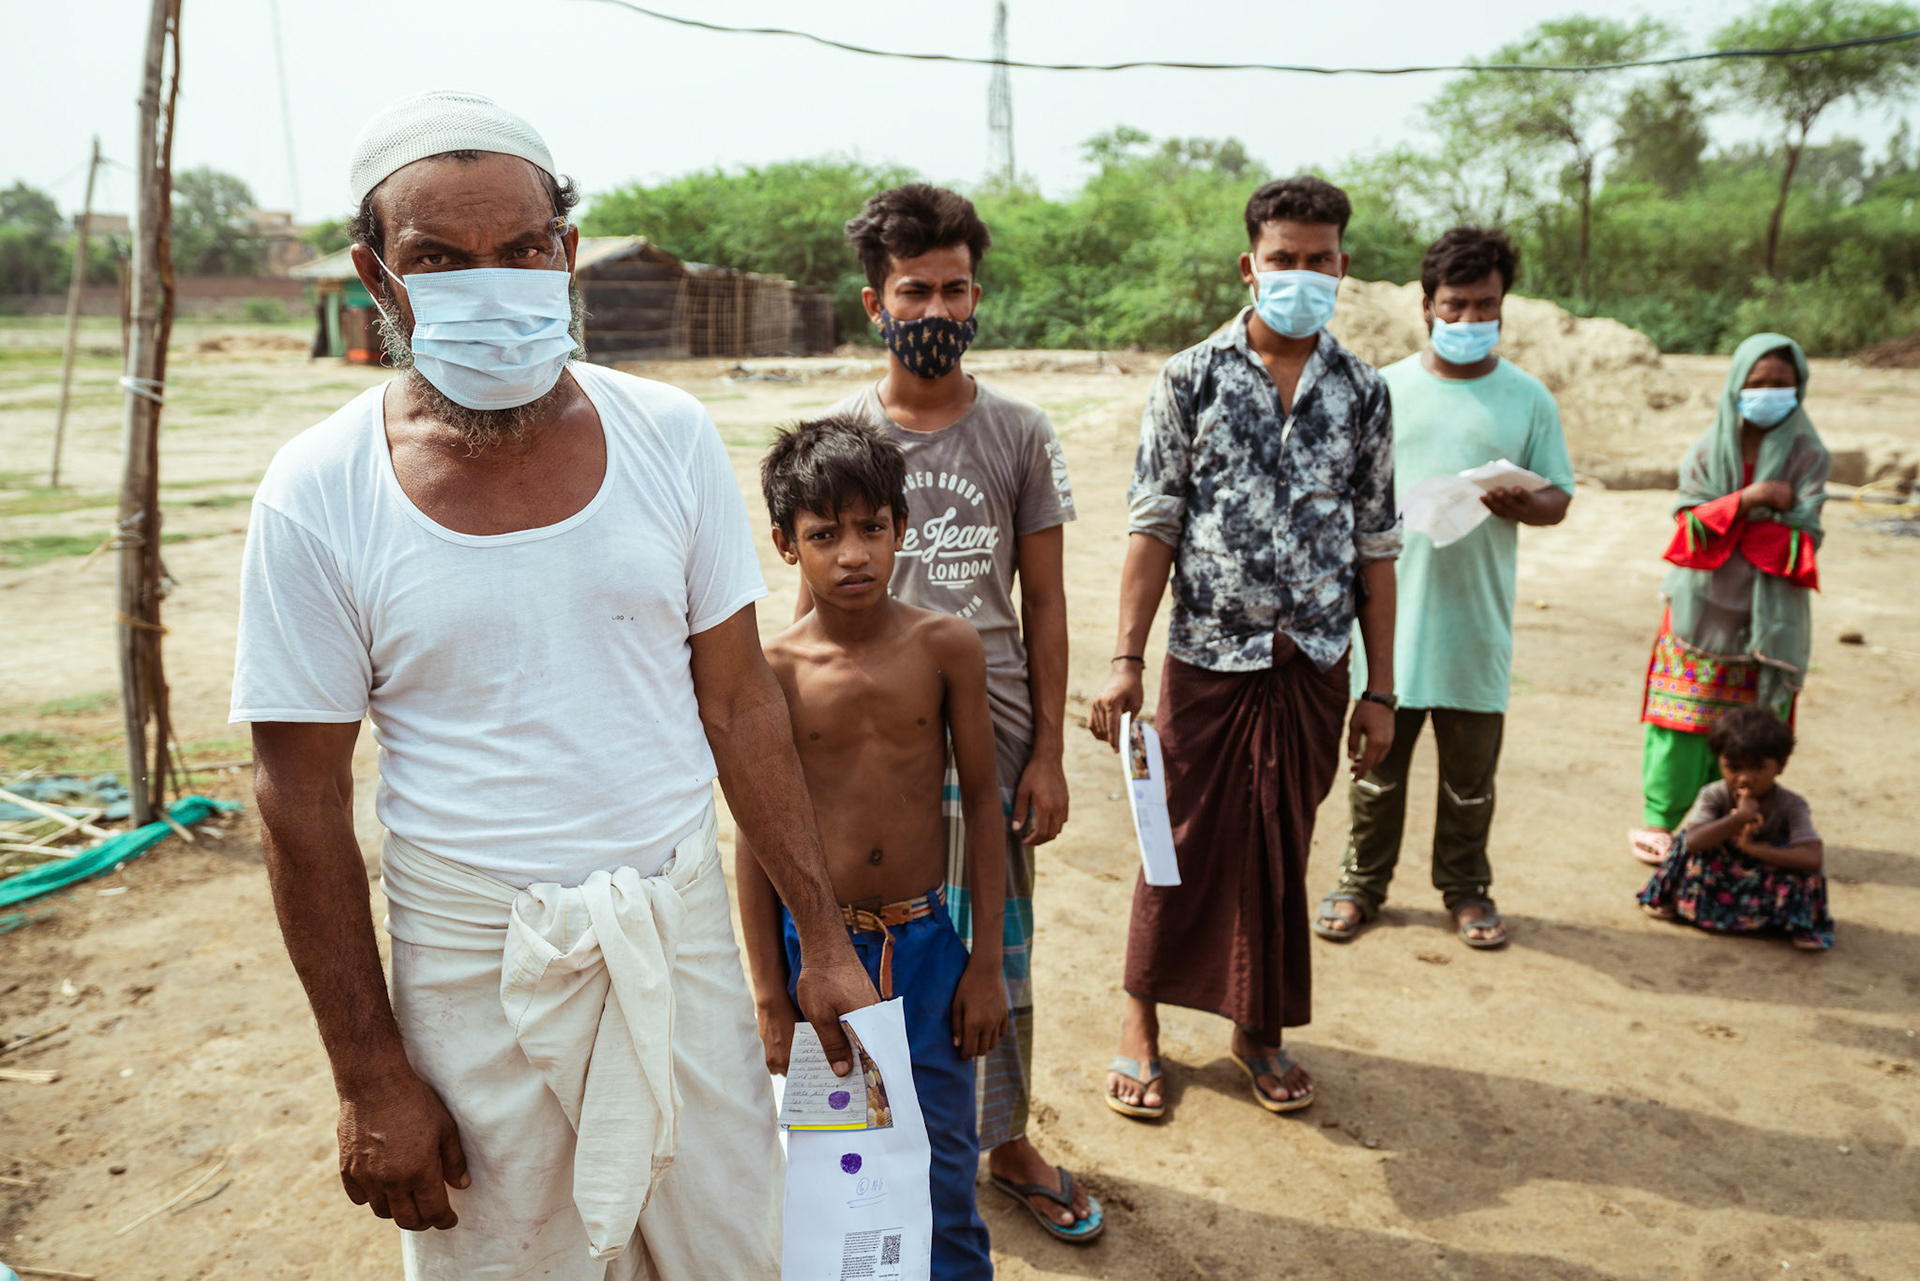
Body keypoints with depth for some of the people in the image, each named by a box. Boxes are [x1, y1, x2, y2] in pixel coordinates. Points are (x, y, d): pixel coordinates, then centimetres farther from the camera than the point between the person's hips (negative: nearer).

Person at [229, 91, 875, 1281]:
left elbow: (739, 700, 0)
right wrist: (371, 1078, -4)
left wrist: (826, 940, 1)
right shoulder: (319, 495, -10)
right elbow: (303, 801, -5)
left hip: (683, 929, 2)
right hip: (476, 962, -1)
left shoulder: (669, 436, -5)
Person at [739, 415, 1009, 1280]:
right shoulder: (772, 671, -9)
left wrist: (986, 962, 0)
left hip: (926, 941, 1)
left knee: (941, 1161, 13)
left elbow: (982, 801, -1)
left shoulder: (945, 647, -7)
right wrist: (770, 998, -1)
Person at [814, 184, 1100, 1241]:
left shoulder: (1019, 432, 2)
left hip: (994, 735, 1)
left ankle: (1007, 1141, 33)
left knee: (1000, 949, 13)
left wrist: (1047, 753, 0)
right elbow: (819, 599, 5)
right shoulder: (838, 433, 1)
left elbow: (1043, 602, 4)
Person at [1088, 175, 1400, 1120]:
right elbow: (1154, 525, -5)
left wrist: (1381, 690, 4)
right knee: (1185, 846, 8)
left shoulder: (1363, 393, 5)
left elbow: (1375, 548, 6)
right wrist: (1127, 660, -11)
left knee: (1282, 852, 12)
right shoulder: (1192, 378, -2)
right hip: (1208, 659, -2)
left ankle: (1259, 1027, 31)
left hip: (1315, 666, 2)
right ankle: (1143, 1016, 28)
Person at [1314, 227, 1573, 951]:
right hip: (1392, 613, 0)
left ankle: (1466, 889, 27)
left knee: (1471, 769, 9)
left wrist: (1520, 504, -16)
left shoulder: (1527, 398, 6)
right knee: (1379, 760, 8)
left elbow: (1559, 498, 7)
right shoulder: (1385, 390, 5)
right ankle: (1362, 884, 24)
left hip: (1478, 619, 0)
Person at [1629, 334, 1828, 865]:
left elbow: (1804, 540, -9)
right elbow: (1691, 525, -7)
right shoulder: (1707, 451, 3)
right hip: (1702, 612, 0)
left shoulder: (1806, 456, 0)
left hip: (1767, 618, 0)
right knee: (1684, 723, 1)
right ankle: (1662, 818, 12)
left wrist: (1725, 516, -13)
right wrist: (1747, 498, -20)